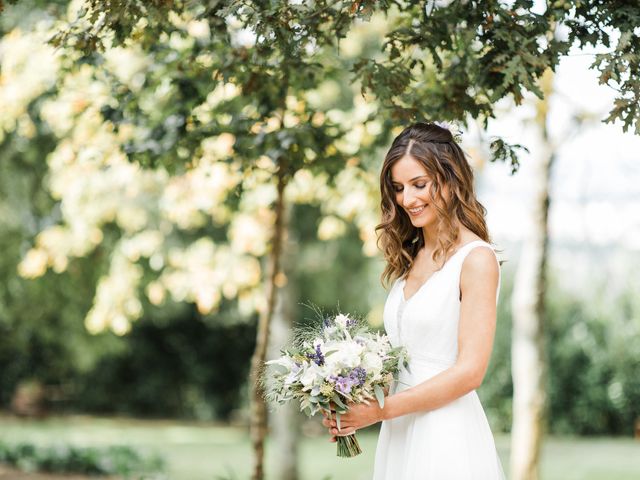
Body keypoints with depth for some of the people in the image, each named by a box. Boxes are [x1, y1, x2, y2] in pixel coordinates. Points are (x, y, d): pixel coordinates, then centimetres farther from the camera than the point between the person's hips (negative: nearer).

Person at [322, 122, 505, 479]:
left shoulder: (476, 259, -9)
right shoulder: (409, 258, 12)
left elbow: (470, 371, -15)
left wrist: (380, 410, -13)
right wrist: (355, 404, -5)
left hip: (446, 436, -6)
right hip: (399, 435, 6)